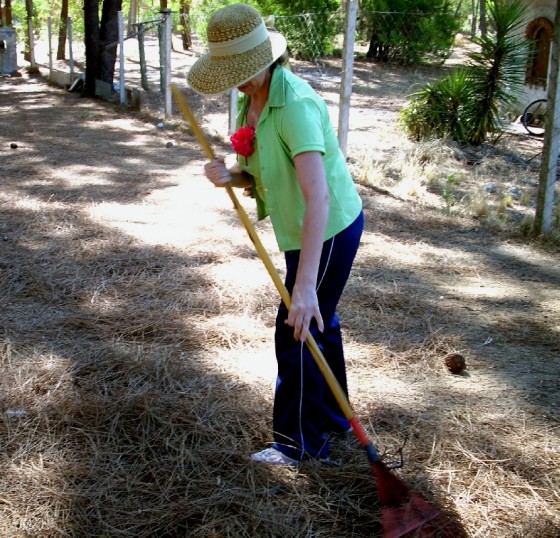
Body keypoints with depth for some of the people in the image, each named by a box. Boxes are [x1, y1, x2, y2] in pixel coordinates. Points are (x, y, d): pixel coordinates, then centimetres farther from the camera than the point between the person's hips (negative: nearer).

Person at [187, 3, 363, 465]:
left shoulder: (294, 104, -29)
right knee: (319, 324, 21)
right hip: (305, 231, 10)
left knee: (296, 335, 2)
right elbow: (258, 176, 5)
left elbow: (317, 195, -38)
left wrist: (304, 285, -44)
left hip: (329, 231, -9)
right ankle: (331, 418, 41)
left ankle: (300, 443, 21)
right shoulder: (253, 100, 1)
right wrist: (229, 176, -21)